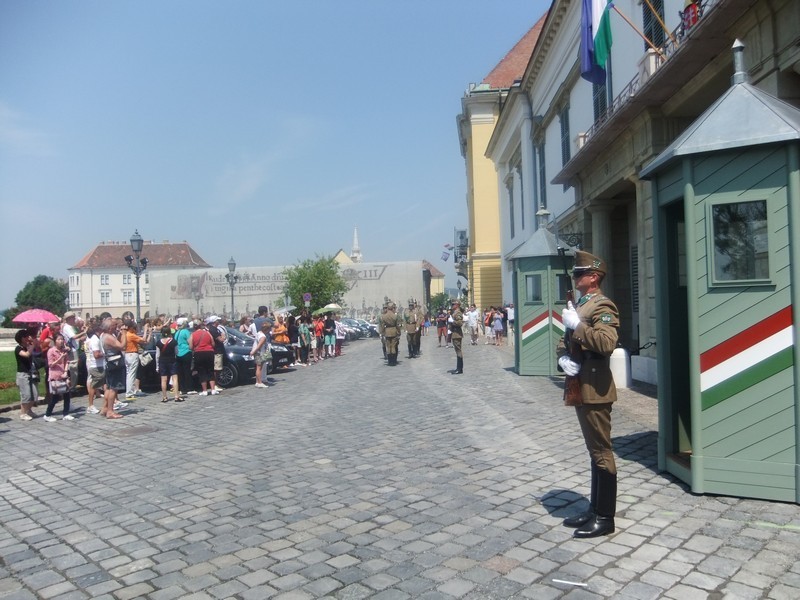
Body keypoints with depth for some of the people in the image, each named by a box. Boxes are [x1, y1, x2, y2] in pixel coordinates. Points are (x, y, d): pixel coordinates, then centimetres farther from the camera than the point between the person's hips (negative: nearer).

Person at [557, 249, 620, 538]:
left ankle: (605, 517, 9)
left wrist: (576, 324, -22)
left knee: (601, 452, -1)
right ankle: (595, 509, 27)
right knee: (595, 451, 17)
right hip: (581, 388, 10)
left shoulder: (602, 306, -12)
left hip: (594, 390, -10)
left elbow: (607, 342, -29)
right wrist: (563, 357, -2)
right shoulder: (579, 305, 17)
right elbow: (565, 341, 18)